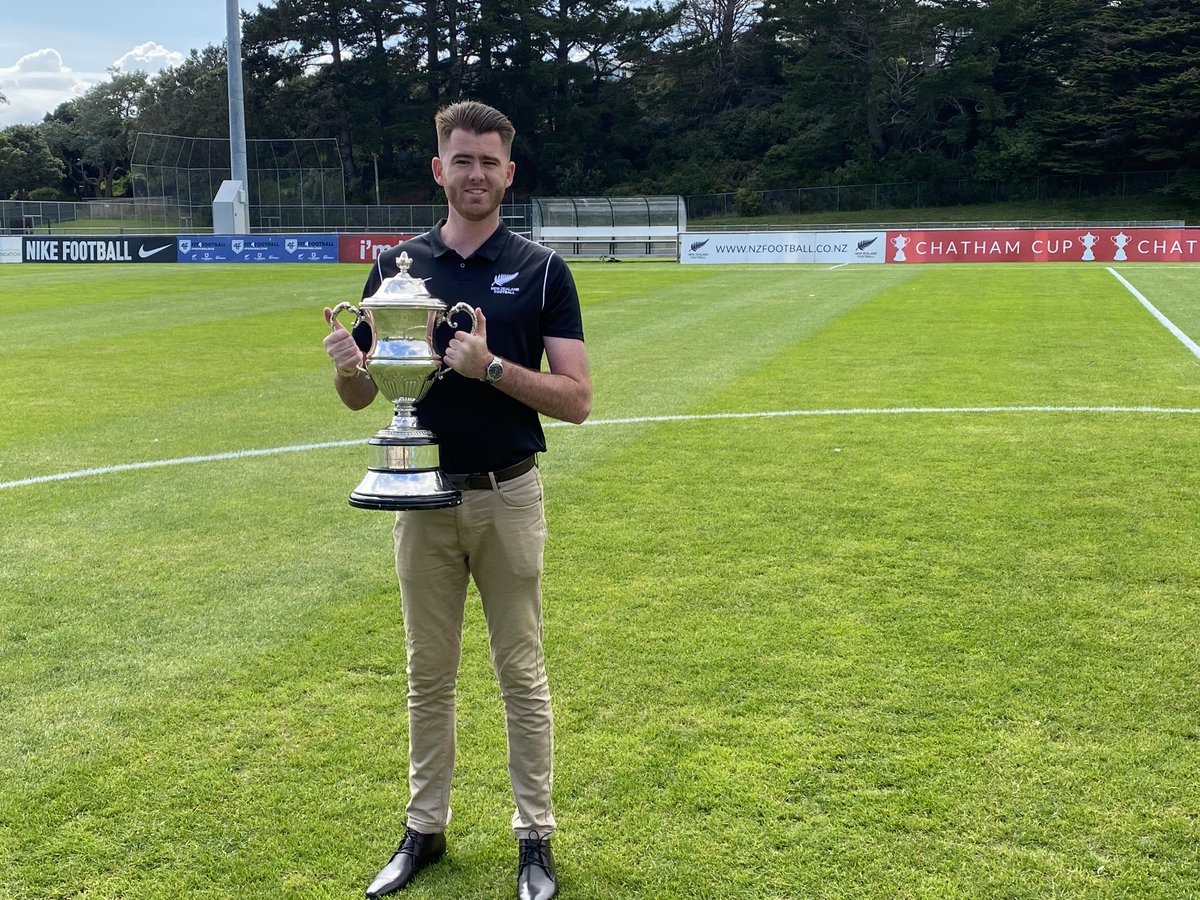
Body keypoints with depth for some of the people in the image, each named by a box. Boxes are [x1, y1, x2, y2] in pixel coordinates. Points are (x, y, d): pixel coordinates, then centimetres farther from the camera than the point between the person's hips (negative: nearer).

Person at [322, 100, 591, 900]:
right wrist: (347, 365, -18)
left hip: (509, 496, -2)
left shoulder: (542, 270, -3)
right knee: (430, 674, 13)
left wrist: (492, 366, -23)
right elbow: (361, 396, 5)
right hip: (423, 496, 2)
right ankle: (425, 828, 27)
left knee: (521, 672, 7)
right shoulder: (396, 266, 4)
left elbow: (576, 400, -9)